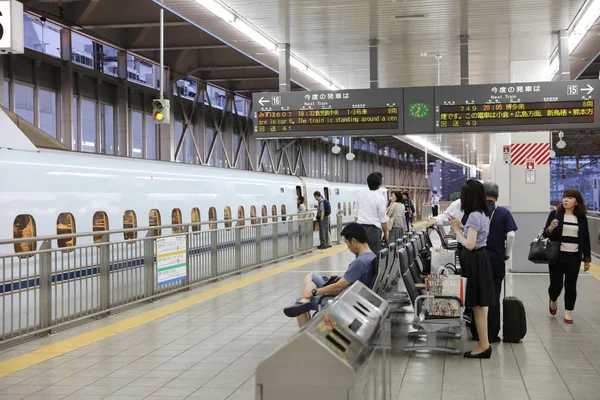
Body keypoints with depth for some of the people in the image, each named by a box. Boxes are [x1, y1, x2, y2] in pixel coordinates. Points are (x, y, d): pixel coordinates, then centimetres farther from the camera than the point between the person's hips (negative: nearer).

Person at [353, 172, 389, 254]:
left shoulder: (360, 193, 6)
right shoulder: (380, 198, -8)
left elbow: (356, 214, 12)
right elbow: (383, 220, -4)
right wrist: (385, 235, 7)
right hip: (373, 229, -5)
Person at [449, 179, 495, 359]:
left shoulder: (474, 216, -20)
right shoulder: (483, 214, 11)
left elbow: (470, 244, -23)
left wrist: (457, 231, -11)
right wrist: (462, 227, 12)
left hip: (474, 260, -10)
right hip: (478, 258, 10)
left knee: (477, 305, -4)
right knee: (479, 304, 15)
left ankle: (484, 346, 0)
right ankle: (484, 343, 21)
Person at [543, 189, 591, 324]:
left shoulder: (582, 218, 3)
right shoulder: (555, 214, -2)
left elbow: (585, 239, 7)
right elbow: (545, 234, 0)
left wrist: (587, 258, 6)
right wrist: (550, 228, -22)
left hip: (574, 257, 1)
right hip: (557, 256, -1)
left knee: (571, 286, 3)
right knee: (556, 285, 0)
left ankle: (568, 313, 17)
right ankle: (553, 301, 33)